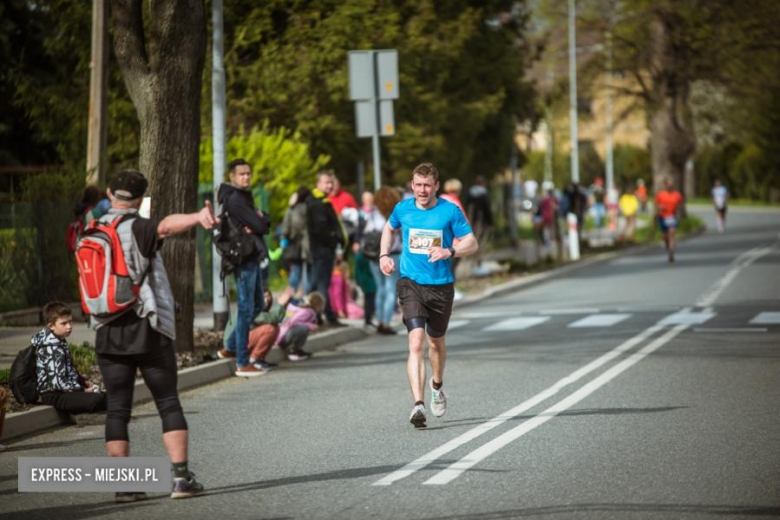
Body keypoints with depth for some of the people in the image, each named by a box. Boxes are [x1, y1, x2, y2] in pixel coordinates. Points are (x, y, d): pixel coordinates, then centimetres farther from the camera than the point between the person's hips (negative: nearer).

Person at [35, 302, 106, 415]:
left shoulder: (60, 341, 11)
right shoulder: (52, 348, -20)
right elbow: (57, 382, -26)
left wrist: (84, 382, 12)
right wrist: (84, 390, -19)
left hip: (63, 391, 10)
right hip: (54, 395, -10)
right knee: (97, 400, -27)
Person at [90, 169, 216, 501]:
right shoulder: (137, 229, -7)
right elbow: (166, 226, -31)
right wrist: (197, 217, -50)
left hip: (107, 333, 4)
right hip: (147, 329, -4)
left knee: (117, 409, 4)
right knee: (168, 403, 3)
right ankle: (181, 477, -3)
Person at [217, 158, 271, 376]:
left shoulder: (243, 197, 18)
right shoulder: (235, 199, -13)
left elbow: (263, 225, 11)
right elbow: (260, 225, -19)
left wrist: (260, 221, -10)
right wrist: (262, 218, 2)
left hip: (253, 258, 10)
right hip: (244, 258, -10)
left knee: (257, 305, 18)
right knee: (246, 308, -7)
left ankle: (231, 347, 25)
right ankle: (242, 363, -5)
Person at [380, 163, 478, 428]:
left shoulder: (450, 211, -6)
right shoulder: (403, 209, 1)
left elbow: (472, 243, -5)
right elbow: (389, 228, 23)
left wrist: (449, 251, -23)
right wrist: (384, 255, 8)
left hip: (441, 286, 1)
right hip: (411, 284, -1)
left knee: (436, 341, 18)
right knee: (416, 342, -17)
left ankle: (437, 385, 50)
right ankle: (418, 405, -25)